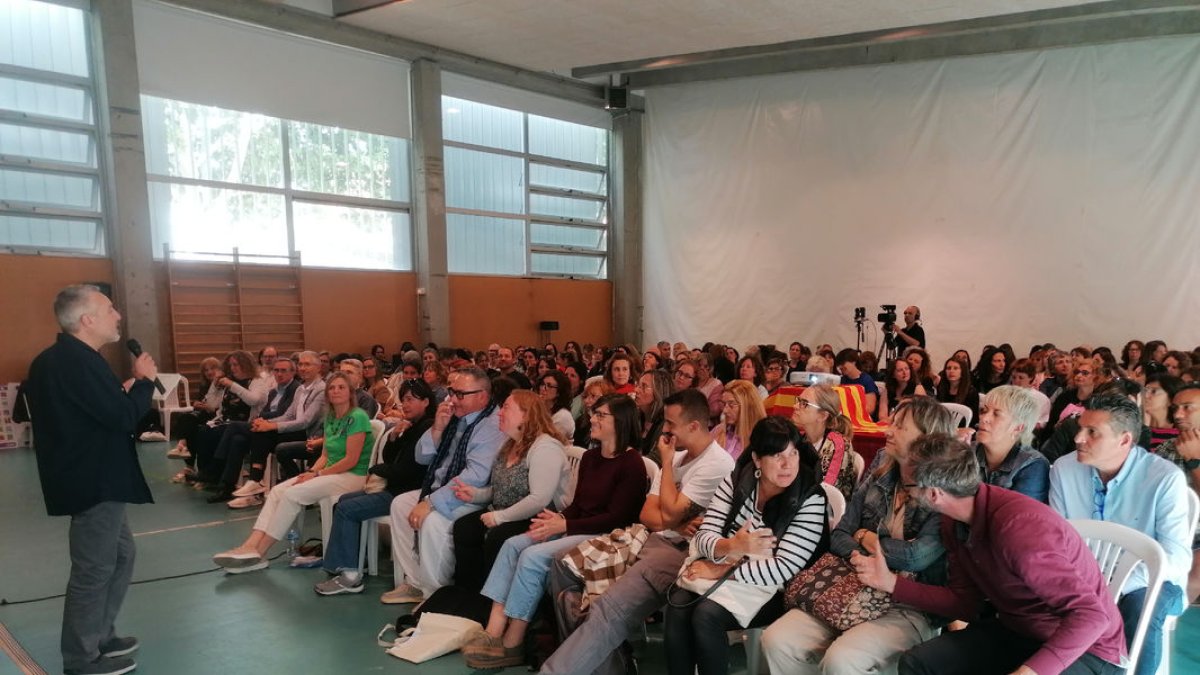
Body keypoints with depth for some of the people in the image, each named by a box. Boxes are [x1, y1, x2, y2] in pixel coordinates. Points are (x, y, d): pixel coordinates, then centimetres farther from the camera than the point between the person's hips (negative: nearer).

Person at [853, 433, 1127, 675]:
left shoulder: (1018, 526, -31)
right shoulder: (955, 519, -5)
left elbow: (1091, 615, -31)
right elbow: (966, 604, 3)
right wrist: (891, 582, -3)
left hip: (1087, 648, -7)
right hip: (1016, 632, 8)